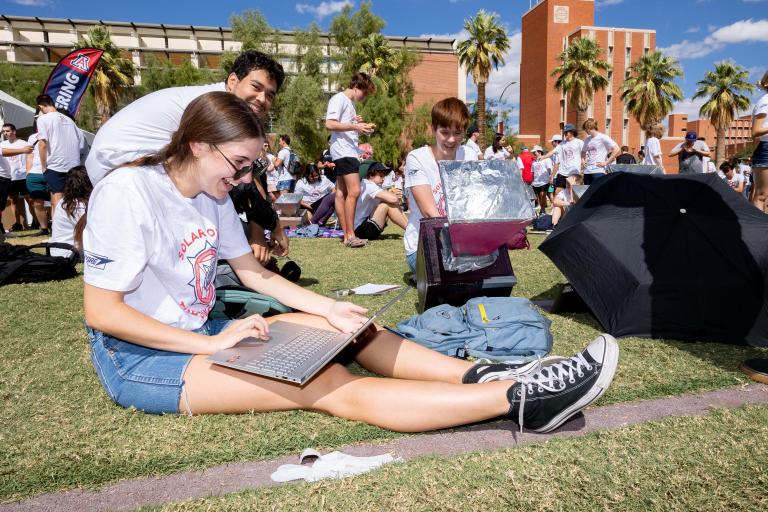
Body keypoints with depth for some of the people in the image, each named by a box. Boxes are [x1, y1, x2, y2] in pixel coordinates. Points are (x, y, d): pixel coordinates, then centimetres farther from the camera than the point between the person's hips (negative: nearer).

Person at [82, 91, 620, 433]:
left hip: (196, 334, 8)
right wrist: (213, 344, -25)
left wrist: (328, 307, -4)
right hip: (139, 358, -8)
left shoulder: (211, 195, 5)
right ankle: (520, 400, -32)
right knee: (328, 386, -27)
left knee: (333, 327, -7)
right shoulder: (128, 192, -18)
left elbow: (255, 271, 8)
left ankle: (478, 375, -12)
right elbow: (100, 310, -20)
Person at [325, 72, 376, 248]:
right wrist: (355, 127, -19)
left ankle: (346, 235, 7)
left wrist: (359, 126, 7)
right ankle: (350, 235, -11)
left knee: (341, 193, 7)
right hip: (342, 151, -9)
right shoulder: (339, 99, -6)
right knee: (354, 191, -15)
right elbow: (330, 124, -16)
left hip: (349, 151, 9)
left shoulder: (350, 102, 22)